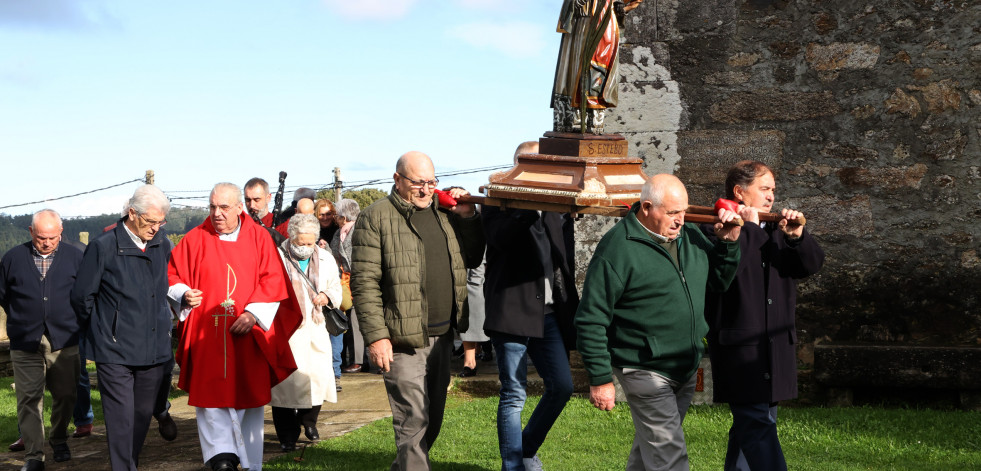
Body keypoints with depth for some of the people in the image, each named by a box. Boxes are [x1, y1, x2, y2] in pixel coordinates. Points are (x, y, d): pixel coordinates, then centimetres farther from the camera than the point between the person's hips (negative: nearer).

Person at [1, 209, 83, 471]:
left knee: (65, 396, 6)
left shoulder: (75, 257, 4)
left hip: (64, 342, 0)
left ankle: (59, 441, 29)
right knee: (28, 399, -3)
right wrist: (22, 320, 14)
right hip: (25, 344, 0)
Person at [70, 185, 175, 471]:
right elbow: (81, 296, 1)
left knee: (143, 414, 13)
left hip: (155, 348, 5)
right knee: (121, 418, -8)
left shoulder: (162, 245, 8)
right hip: (115, 351, -5)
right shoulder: (104, 247, -8)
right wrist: (103, 328, 11)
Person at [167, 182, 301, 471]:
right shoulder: (195, 239, 4)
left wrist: (253, 313, -12)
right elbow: (171, 276, 9)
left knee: (249, 398, 6)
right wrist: (184, 295, -11)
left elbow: (273, 281, -1)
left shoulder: (258, 238, 4)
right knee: (211, 396, -9)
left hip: (249, 335, 0)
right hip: (207, 336, 0)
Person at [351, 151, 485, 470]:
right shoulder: (376, 217, -6)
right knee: (414, 420, -7)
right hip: (403, 339, -7)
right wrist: (376, 336, -16)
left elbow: (472, 259, 21)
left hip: (441, 336, 7)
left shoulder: (443, 214, 14)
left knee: (433, 419, 15)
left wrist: (468, 217, 6)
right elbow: (364, 282, -10)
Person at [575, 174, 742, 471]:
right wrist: (600, 379, -15)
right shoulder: (617, 248, -16)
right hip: (646, 373, -7)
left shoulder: (690, 236, 6)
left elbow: (719, 282, 18)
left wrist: (728, 243, 0)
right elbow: (591, 320, -15)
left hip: (686, 369, 7)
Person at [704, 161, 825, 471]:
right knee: (757, 424, -12)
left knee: (751, 423, 13)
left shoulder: (775, 232, 15)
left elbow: (812, 265, 7)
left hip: (774, 348, 8)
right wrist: (749, 229, -16)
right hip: (739, 348, -7)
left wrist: (797, 237, -10)